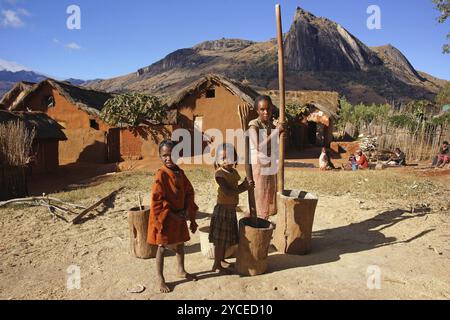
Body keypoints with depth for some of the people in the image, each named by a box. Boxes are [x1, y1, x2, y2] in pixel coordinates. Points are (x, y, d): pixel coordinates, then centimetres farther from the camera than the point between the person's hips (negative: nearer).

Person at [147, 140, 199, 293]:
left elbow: (189, 192, 6)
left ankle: (181, 271, 40)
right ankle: (160, 279, 20)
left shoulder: (180, 173, 0)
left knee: (180, 243, 20)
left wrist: (187, 211, -6)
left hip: (179, 216, 7)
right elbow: (157, 200, -21)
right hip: (164, 218, -7)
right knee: (162, 247, 5)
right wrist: (171, 215, -19)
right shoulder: (161, 175, -19)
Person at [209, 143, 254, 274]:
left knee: (226, 238, 19)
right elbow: (228, 192, -28)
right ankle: (217, 265, 15)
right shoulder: (220, 174, -19)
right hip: (223, 209, -8)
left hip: (231, 209, 8)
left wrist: (244, 184, -5)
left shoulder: (234, 172, 6)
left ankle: (222, 260, 36)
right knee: (220, 239, 2)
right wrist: (245, 188, -25)